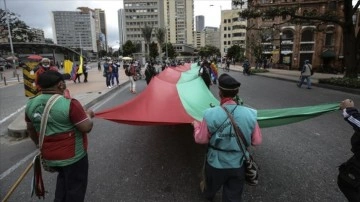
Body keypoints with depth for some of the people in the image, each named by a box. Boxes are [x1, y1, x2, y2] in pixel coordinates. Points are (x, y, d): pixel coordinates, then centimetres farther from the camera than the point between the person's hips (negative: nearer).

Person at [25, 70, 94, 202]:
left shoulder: (31, 104, -3)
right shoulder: (69, 104, -25)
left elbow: (30, 129, 10)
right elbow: (87, 128, -22)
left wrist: (38, 144, 26)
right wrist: (88, 115, -3)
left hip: (48, 155, 7)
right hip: (72, 156, -6)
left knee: (63, 176, 32)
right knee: (75, 186, 15)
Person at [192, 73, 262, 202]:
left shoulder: (211, 114, -25)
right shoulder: (250, 114, -17)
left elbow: (201, 139, -12)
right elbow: (257, 141, -6)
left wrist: (196, 125, 6)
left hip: (216, 164, 0)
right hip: (238, 165, 1)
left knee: (211, 188, 32)